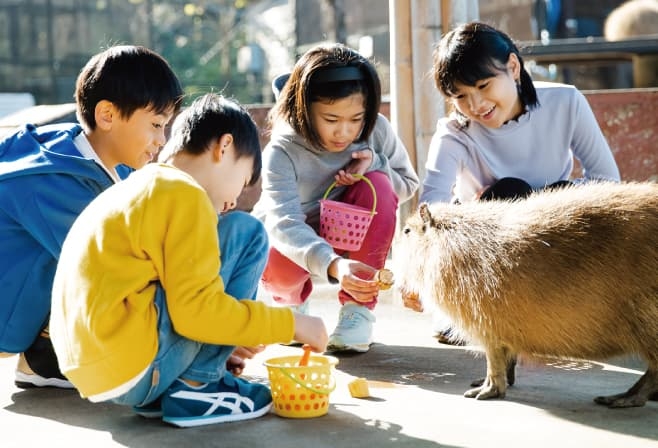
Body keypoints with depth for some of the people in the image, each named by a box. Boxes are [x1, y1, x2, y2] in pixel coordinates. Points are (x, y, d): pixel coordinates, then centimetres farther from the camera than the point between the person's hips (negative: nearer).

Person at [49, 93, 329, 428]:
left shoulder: (138, 188, 20)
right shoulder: (186, 196, -9)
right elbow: (197, 311, -14)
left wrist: (228, 345, 32)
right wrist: (293, 324, -4)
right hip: (133, 370, -10)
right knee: (247, 233, 0)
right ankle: (196, 386, -2)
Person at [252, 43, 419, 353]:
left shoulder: (376, 130, -19)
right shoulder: (282, 152, -30)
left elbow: (408, 185, -3)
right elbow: (284, 223, -42)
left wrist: (375, 163, -27)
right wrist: (332, 264, -61)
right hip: (295, 241, -3)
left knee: (378, 185, -28)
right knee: (275, 265, -37)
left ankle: (358, 309, -17)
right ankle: (291, 301, 6)